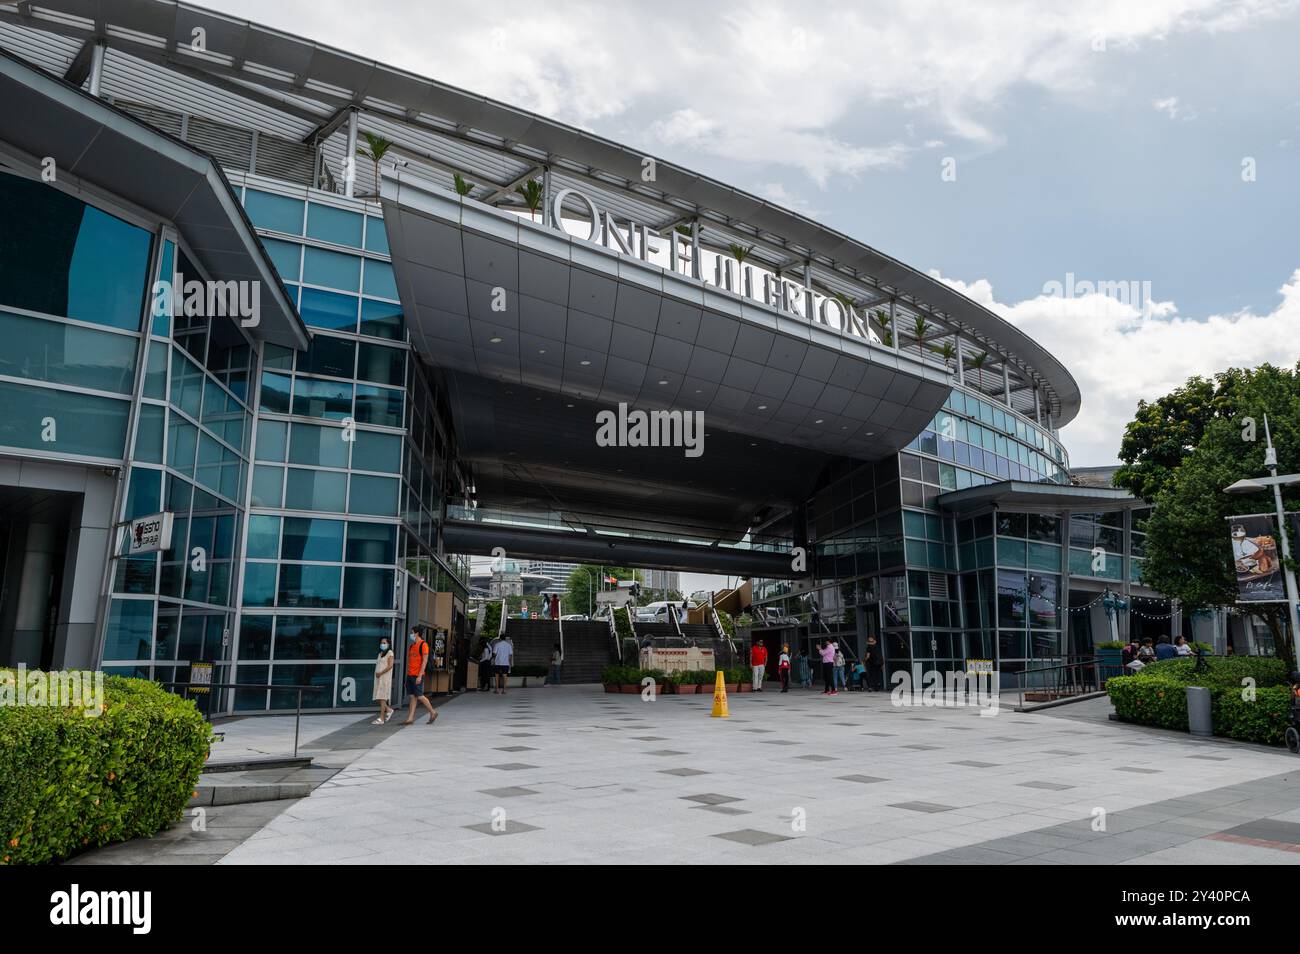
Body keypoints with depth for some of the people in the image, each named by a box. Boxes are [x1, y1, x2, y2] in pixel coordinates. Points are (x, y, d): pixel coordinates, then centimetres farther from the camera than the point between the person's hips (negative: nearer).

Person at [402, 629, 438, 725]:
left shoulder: (423, 645, -9)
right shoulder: (411, 646, 16)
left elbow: (425, 661, -14)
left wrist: (420, 676, -19)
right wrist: (407, 675, 14)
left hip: (417, 675, -7)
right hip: (410, 675, 7)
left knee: (419, 696, -5)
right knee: (412, 697, 6)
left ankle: (433, 713, 10)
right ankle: (410, 719, 5)